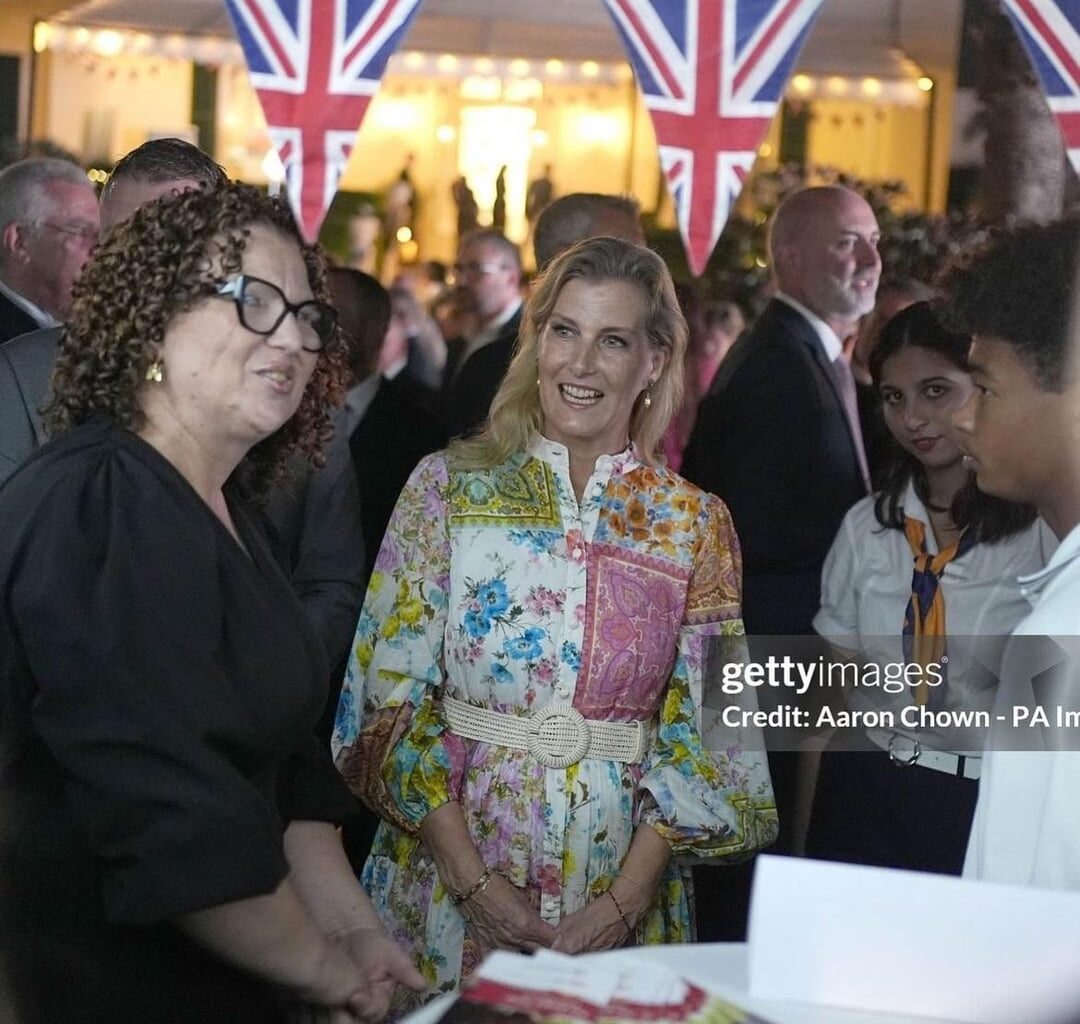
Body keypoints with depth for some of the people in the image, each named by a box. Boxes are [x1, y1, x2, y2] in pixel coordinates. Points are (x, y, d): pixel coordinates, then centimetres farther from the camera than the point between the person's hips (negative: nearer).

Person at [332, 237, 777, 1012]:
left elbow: (702, 730, 1)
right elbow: (391, 694, -5)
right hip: (450, 874, -1)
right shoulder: (449, 486, -1)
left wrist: (628, 898, -10)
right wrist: (474, 881, -12)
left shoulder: (695, 524, 2)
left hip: (623, 895, 1)